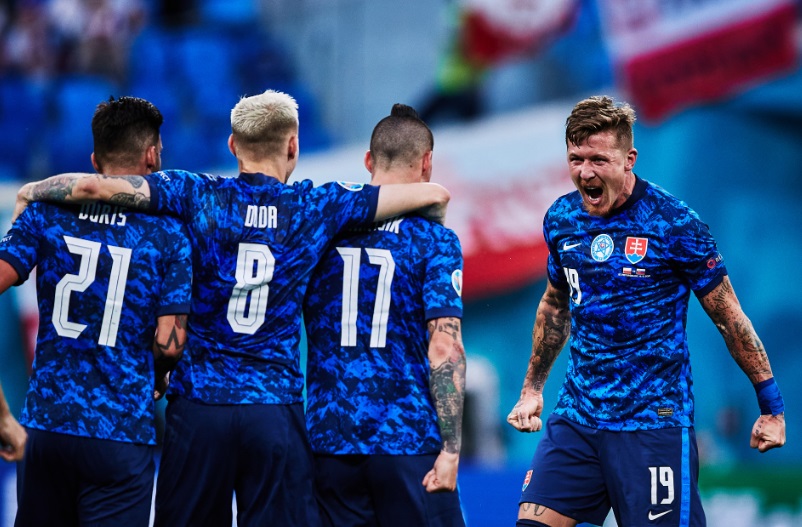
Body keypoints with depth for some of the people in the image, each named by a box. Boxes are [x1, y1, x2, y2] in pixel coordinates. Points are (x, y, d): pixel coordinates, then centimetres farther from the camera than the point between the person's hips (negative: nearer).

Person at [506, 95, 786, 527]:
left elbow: (729, 318, -4)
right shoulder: (561, 219, 6)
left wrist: (772, 405, -2)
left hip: (655, 422, -5)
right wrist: (532, 387, 27)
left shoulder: (674, 224, -11)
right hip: (576, 415, 5)